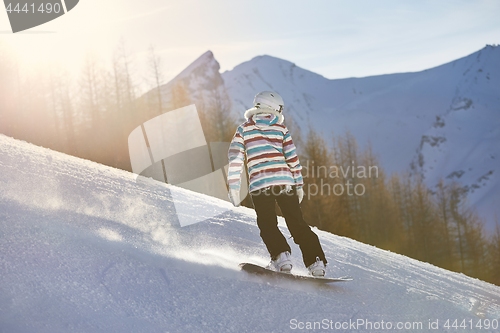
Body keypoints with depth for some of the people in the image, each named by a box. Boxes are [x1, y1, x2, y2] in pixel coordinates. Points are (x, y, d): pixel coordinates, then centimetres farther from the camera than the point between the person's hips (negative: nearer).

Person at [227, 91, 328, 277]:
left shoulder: (244, 130, 9)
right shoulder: (281, 128, 10)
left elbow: (235, 158, 2)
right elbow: (292, 158, 6)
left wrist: (233, 187, 3)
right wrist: (299, 185, 12)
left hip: (259, 184, -1)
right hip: (285, 182, 1)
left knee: (268, 225, 7)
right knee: (297, 224, 6)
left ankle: (281, 257, -16)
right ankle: (316, 262, -1)